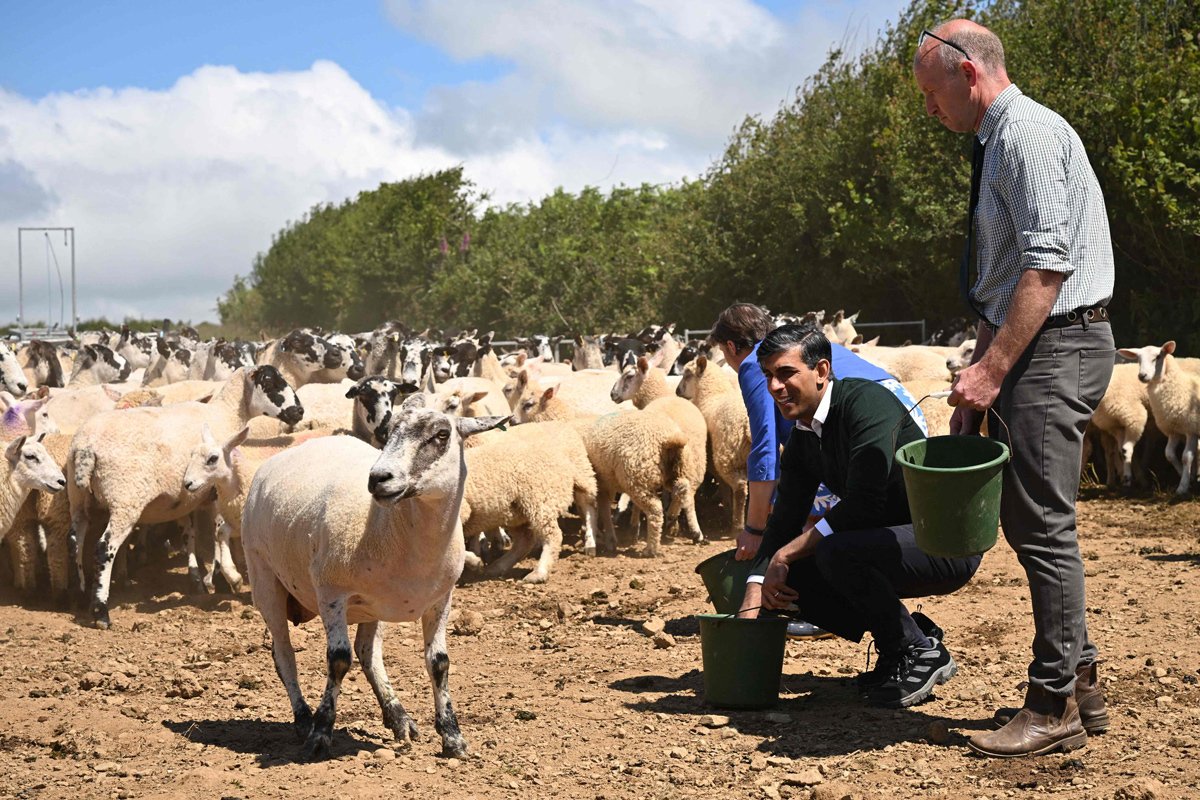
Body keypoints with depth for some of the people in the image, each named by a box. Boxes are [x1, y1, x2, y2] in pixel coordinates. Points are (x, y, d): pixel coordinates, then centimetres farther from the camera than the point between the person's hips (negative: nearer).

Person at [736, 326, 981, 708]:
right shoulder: (801, 442, 7)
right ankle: (915, 633, 8)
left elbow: (863, 503, -27)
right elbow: (784, 522, 8)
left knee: (836, 551, -31)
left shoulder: (867, 401, -20)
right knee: (792, 573, -1)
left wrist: (787, 553, -19)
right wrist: (749, 611, -3)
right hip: (890, 539, 9)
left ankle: (921, 653, -10)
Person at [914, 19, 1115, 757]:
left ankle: (1056, 709, 0)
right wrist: (979, 374, 17)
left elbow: (1047, 264, -22)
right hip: (1030, 347, 11)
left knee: (1043, 525, -7)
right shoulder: (1000, 142, 19)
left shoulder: (1026, 132, -13)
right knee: (1032, 522, 15)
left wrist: (993, 369, -23)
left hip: (1058, 343, -11)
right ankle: (1079, 685, 24)